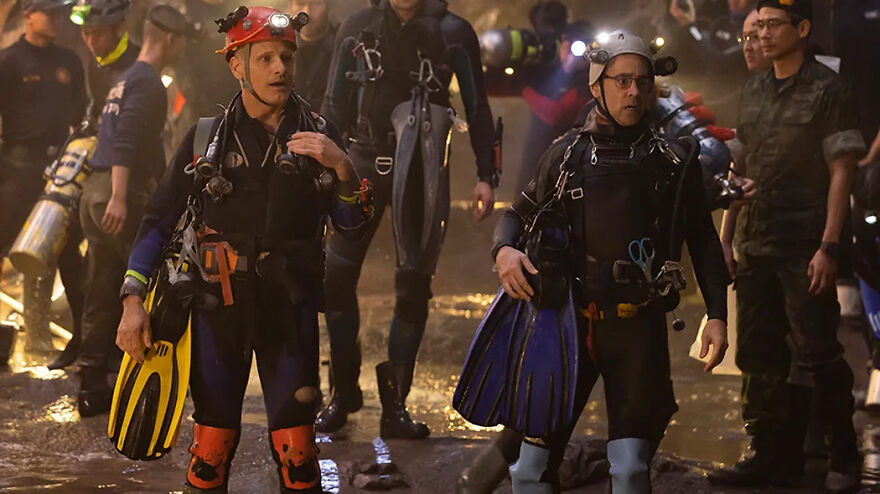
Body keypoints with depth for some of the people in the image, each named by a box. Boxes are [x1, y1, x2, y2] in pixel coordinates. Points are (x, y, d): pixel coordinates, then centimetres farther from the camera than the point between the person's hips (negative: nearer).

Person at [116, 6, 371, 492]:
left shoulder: (317, 135, 5)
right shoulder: (206, 138, 4)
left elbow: (352, 224, 4)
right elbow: (158, 222, 4)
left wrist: (342, 167, -15)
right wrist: (133, 301, -5)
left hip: (290, 305, 0)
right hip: (219, 305, 0)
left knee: (295, 446, -4)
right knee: (212, 443, 3)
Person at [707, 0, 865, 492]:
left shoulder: (827, 90, -6)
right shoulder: (754, 91, 13)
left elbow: (841, 172, -10)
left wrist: (828, 247, -16)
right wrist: (727, 237, 13)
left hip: (805, 248, -7)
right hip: (755, 247, 7)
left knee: (818, 354, -5)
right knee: (759, 355, 9)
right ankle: (771, 455, 18)